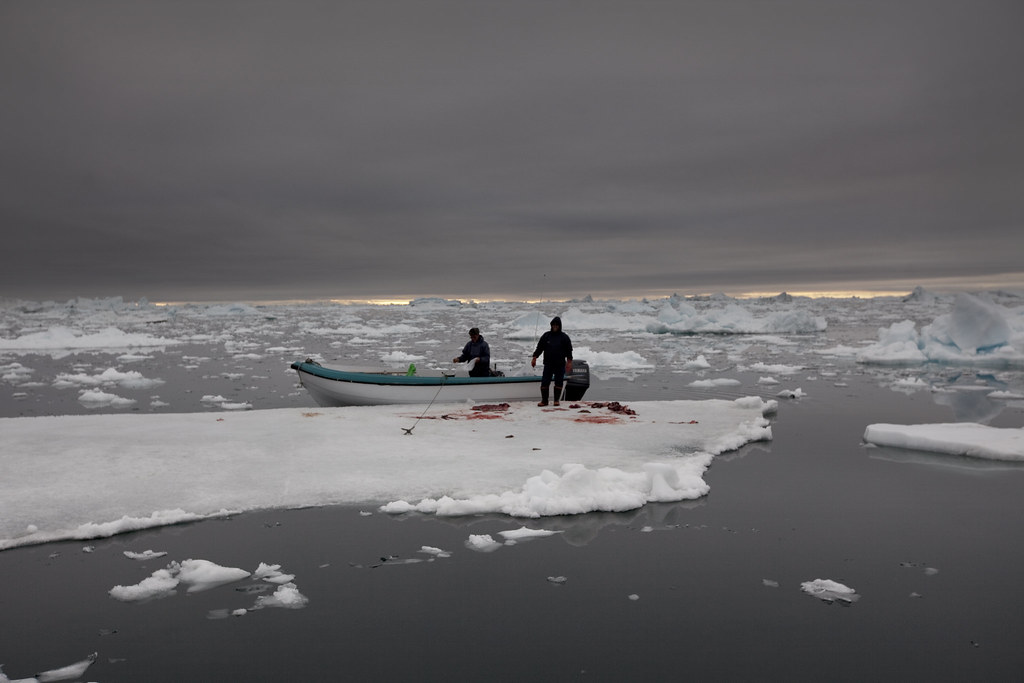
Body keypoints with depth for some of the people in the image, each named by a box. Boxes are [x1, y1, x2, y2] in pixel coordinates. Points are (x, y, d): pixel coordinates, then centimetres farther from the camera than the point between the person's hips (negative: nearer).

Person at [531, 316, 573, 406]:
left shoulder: (564, 337, 2)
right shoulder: (546, 336, 6)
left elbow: (569, 351, 3)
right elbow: (539, 348, 9)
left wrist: (569, 362, -4)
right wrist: (534, 358, 1)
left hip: (560, 365, -1)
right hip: (548, 365, 1)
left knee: (558, 383, 4)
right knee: (544, 383, -3)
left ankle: (556, 400, 14)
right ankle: (544, 400, 4)